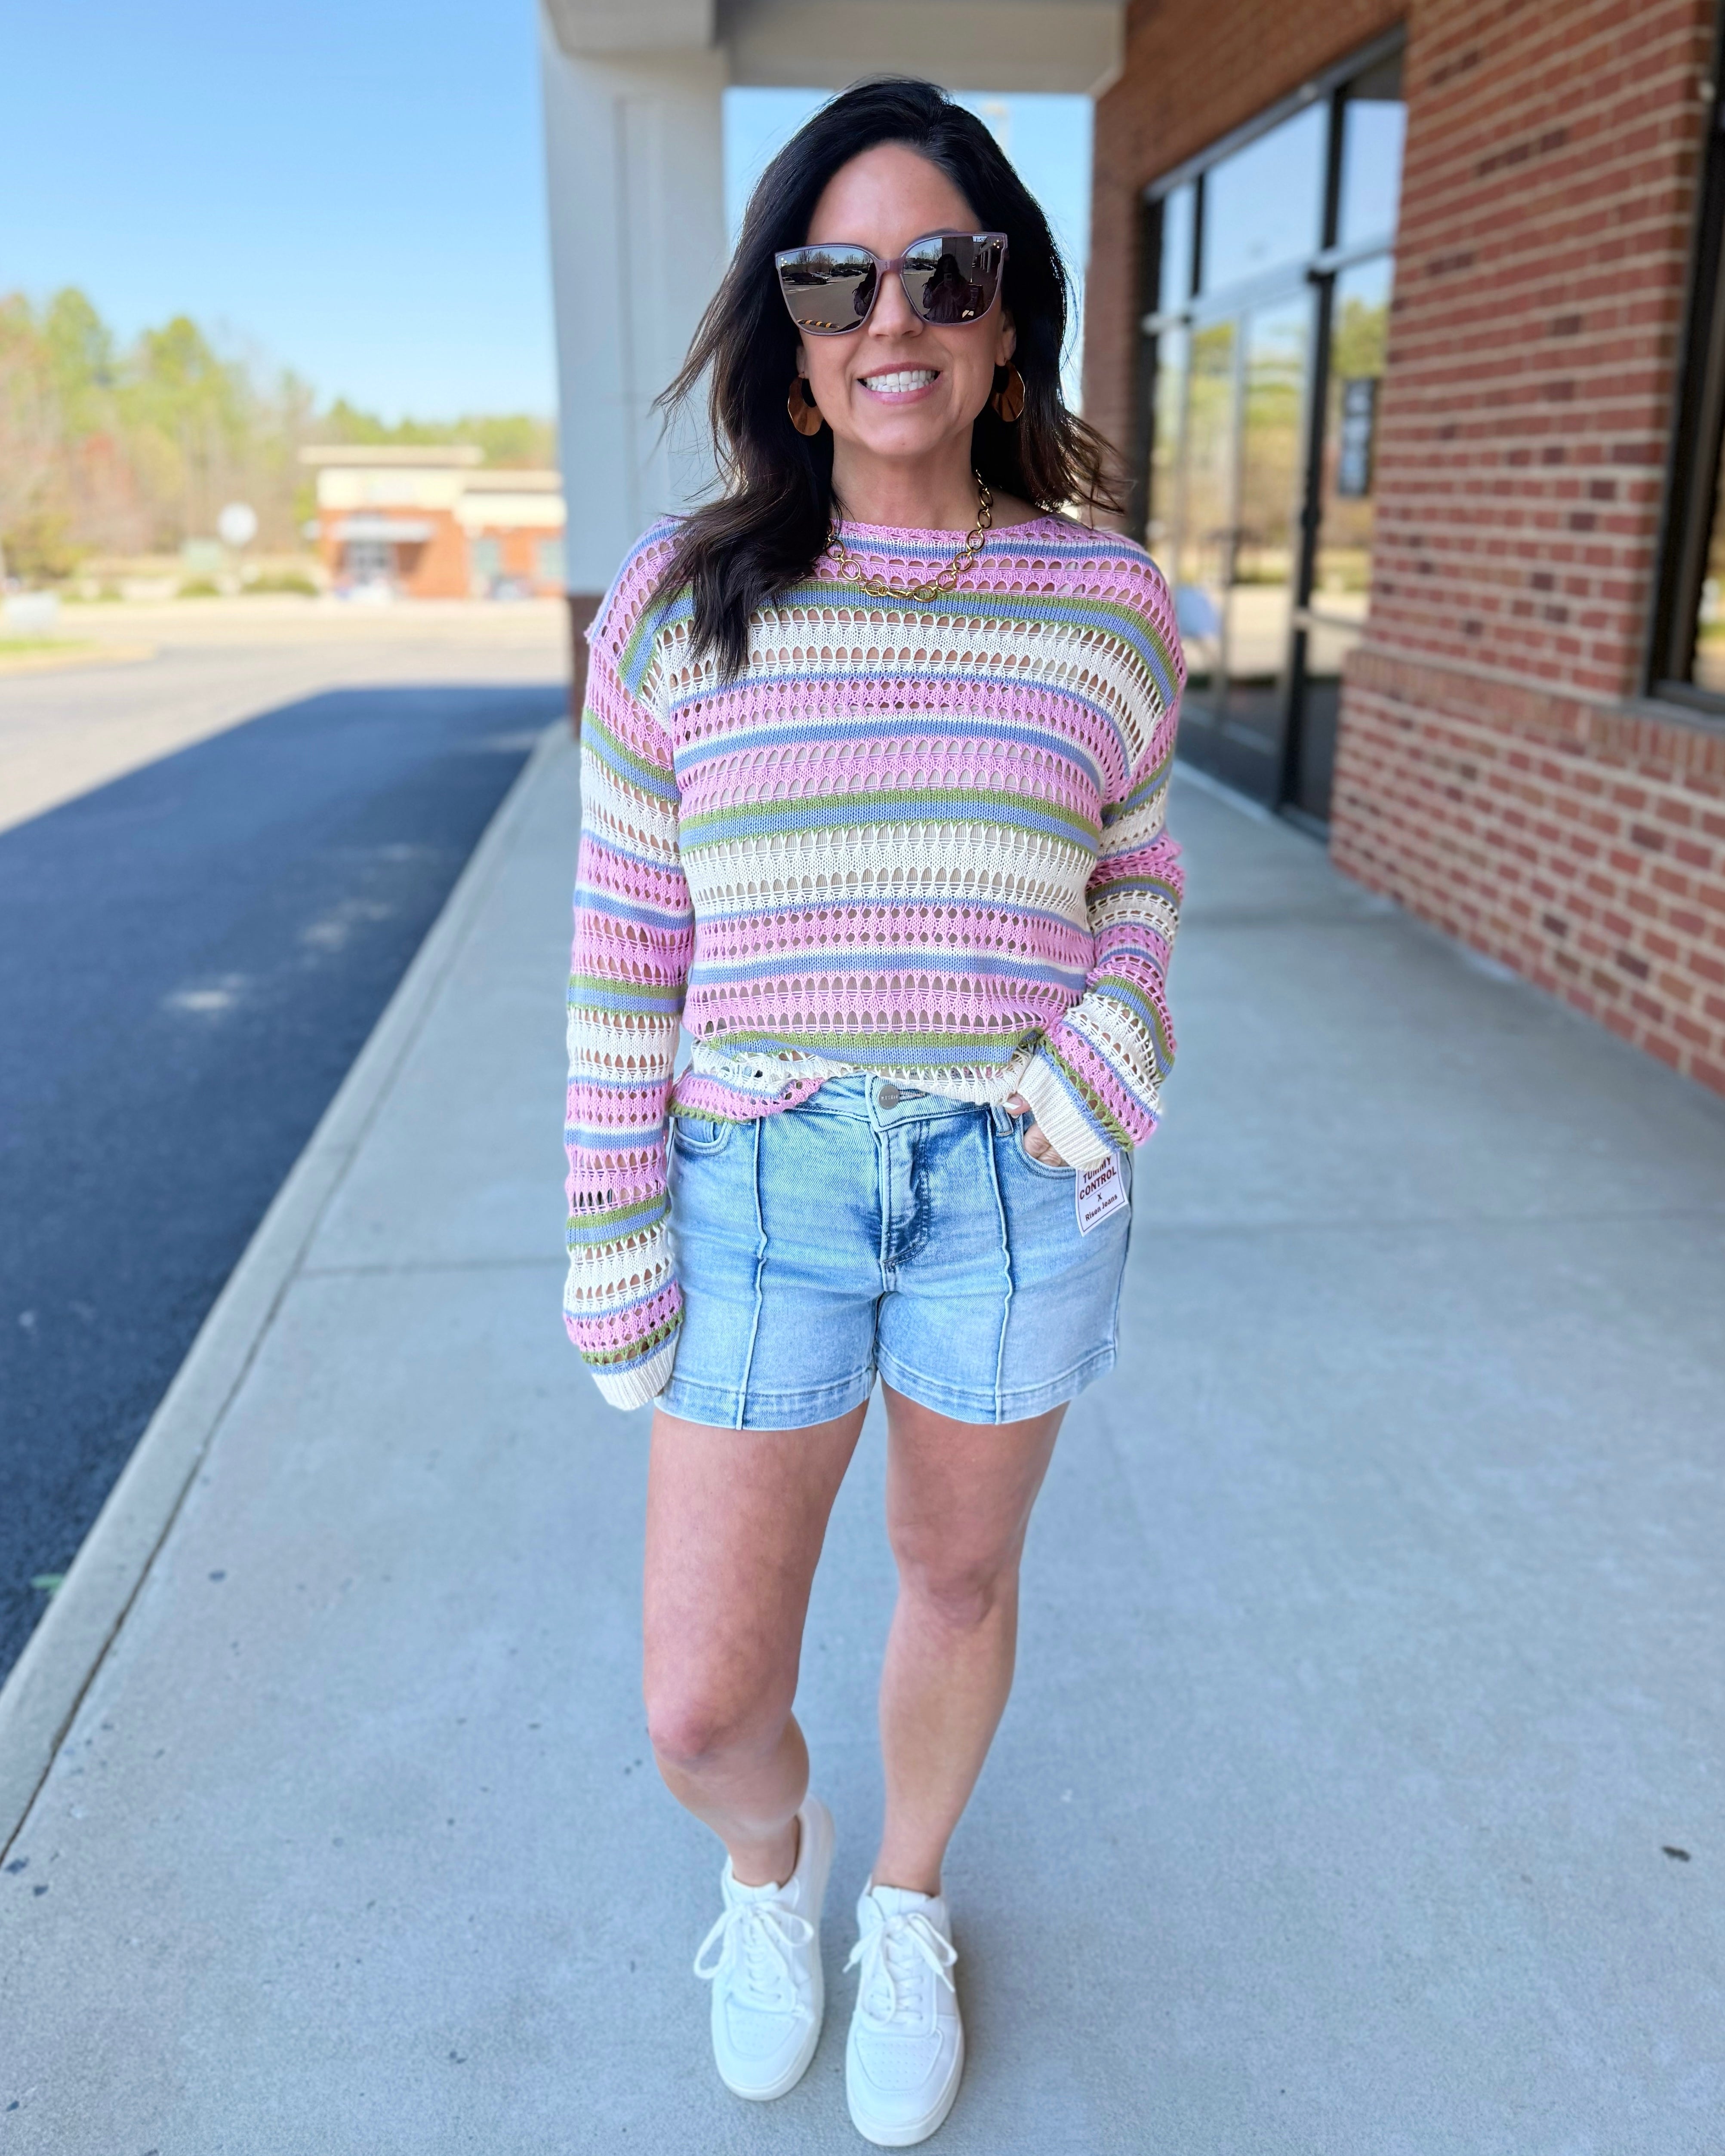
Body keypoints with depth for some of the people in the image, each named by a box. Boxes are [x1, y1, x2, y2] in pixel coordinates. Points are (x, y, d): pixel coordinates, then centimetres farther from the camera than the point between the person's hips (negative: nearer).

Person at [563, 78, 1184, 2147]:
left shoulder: (1104, 600, -1)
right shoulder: (680, 601, -4)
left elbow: (1137, 877, 10)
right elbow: (624, 940, -2)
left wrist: (1115, 1043, -11)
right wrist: (613, 1234, -3)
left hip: (1018, 1182, 1)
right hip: (759, 1181, 0)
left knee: (960, 1574, 20)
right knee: (703, 1704, 5)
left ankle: (904, 1903, 51)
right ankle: (773, 1859, 44)